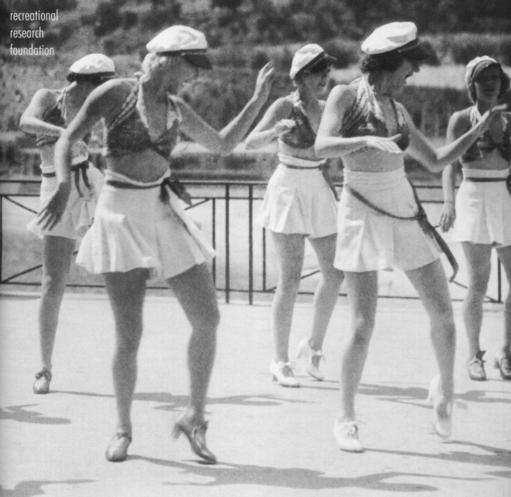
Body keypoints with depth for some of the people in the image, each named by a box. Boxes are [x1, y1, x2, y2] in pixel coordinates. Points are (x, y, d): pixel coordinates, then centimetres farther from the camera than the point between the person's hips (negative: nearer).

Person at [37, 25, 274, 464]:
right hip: (121, 214, -5)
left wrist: (259, 99, 16)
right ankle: (123, 429, 15)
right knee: (129, 333, -5)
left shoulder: (177, 110, 11)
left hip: (165, 213, 5)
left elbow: (223, 145, 23)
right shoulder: (117, 93, -3)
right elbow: (67, 139, -4)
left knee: (207, 319, -2)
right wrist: (64, 185, -22)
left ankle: (195, 418, 15)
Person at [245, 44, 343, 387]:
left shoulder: (326, 109, 8)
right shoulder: (285, 106, -9)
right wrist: (275, 131, -38)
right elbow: (251, 142, -20)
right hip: (289, 191, -6)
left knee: (334, 274, 4)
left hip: (320, 193, 6)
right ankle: (281, 361, 0)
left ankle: (314, 345, 23)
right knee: (291, 279, -8)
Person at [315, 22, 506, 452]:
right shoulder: (346, 96, -2)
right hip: (363, 213, -5)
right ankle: (346, 418, 6)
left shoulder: (397, 110, 13)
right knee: (363, 325, -9)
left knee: (443, 312, 4)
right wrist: (369, 140, -31)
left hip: (406, 213, 5)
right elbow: (322, 147, -17)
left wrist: (480, 130, 14)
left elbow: (436, 162, 20)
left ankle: (445, 388, 30)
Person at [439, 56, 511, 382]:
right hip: (474, 200, -3)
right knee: (478, 285, -4)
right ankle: (475, 356, 9)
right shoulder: (461, 120, 1)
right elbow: (450, 166, -3)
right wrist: (449, 203, -17)